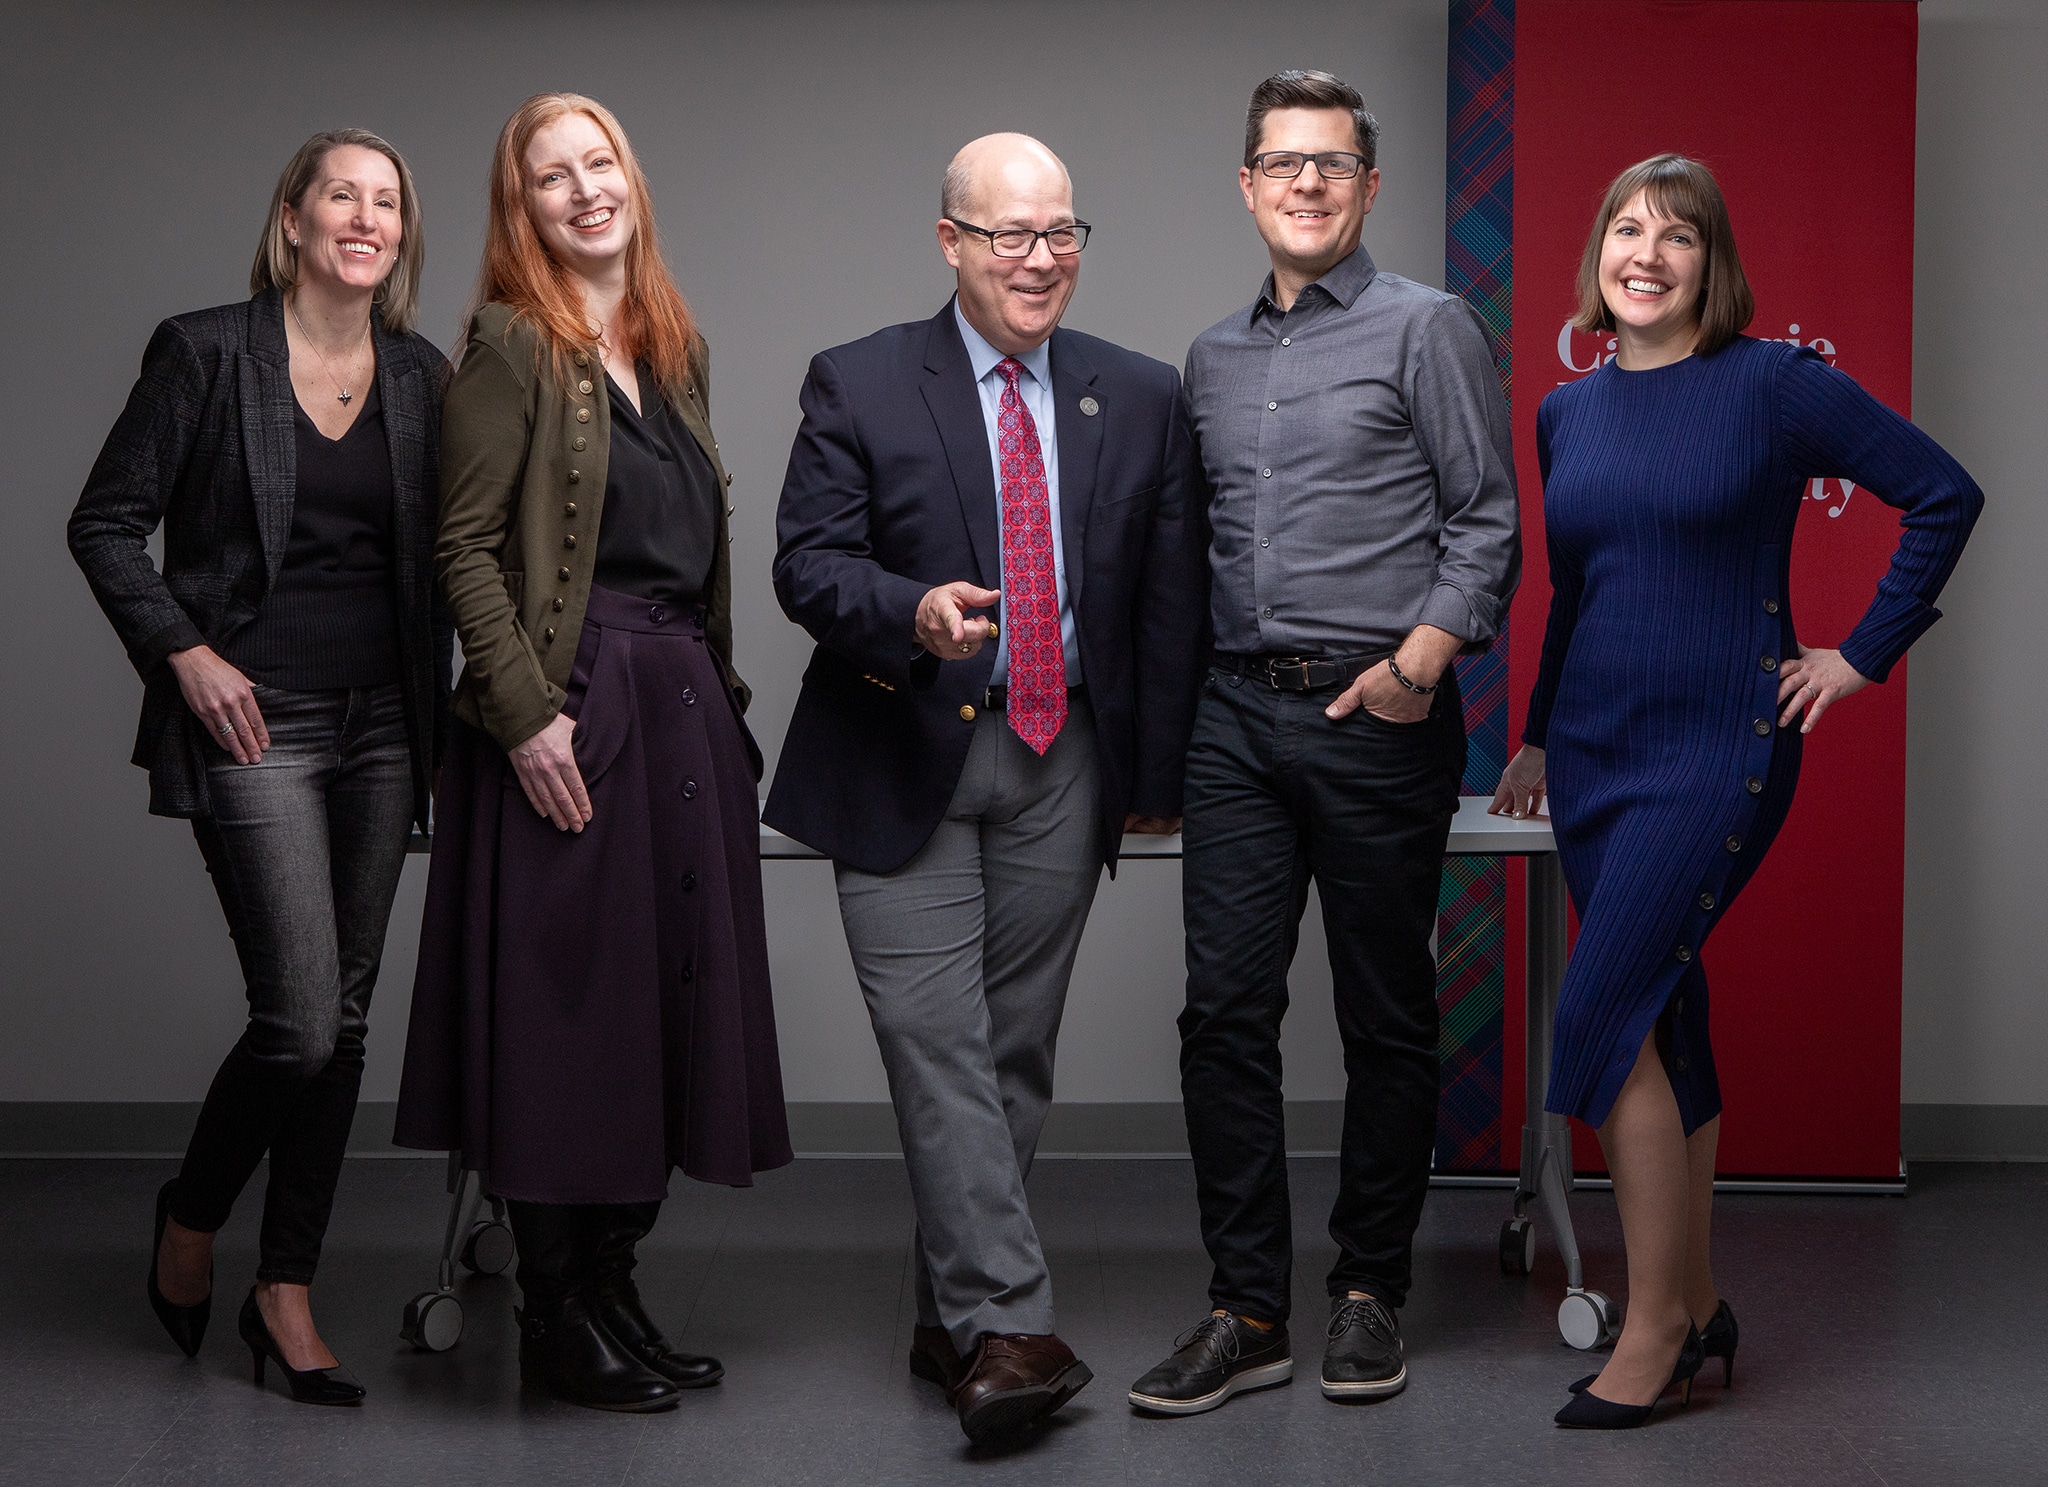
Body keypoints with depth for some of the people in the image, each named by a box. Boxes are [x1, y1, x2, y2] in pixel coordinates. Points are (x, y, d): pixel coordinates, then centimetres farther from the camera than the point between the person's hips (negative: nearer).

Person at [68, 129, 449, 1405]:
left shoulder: (422, 376, 8)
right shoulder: (206, 353, -4)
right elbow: (107, 523, -1)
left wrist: (437, 717, 9)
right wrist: (183, 652, -10)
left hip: (383, 725, 5)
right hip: (257, 724, -5)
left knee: (346, 1020, 6)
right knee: (301, 1019, -11)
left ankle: (286, 1292, 18)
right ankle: (191, 1221, 17)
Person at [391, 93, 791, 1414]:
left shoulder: (675, 347, 15)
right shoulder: (513, 347, -6)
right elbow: (468, 545, -11)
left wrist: (720, 692, 12)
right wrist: (525, 712, -17)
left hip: (684, 703, 7)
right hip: (574, 710, -7)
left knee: (670, 991, 10)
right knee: (568, 996, -2)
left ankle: (614, 1283, 22)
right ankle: (557, 1318, 9)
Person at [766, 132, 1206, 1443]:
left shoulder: (1142, 400, 7)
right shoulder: (858, 387, -1)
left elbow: (1171, 599, 9)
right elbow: (809, 562, -6)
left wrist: (1159, 774, 8)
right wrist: (915, 611, -26)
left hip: (1063, 767, 3)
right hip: (905, 759, -3)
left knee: (1016, 1051, 7)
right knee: (938, 1047, -11)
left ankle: (952, 1320, 20)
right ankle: (1007, 1327, -11)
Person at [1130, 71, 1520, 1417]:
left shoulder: (1428, 329, 0)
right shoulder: (1214, 356, 16)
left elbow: (1488, 520, -4)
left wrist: (1420, 660, -17)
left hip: (1378, 716, -4)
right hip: (1239, 714, 5)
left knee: (1387, 1020, 4)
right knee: (1226, 1010, -1)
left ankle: (1371, 1294, 16)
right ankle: (1249, 1313, 5)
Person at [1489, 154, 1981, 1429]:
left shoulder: (1772, 385, -7)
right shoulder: (1568, 414, 10)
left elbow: (1944, 496, -5)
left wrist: (1863, 655, -6)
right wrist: (1541, 737, 21)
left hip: (1719, 750, -6)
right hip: (1595, 751, 6)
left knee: (1604, 1014, -14)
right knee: (1662, 1022, 10)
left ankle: (1656, 1326, -4)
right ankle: (1698, 1308, 20)